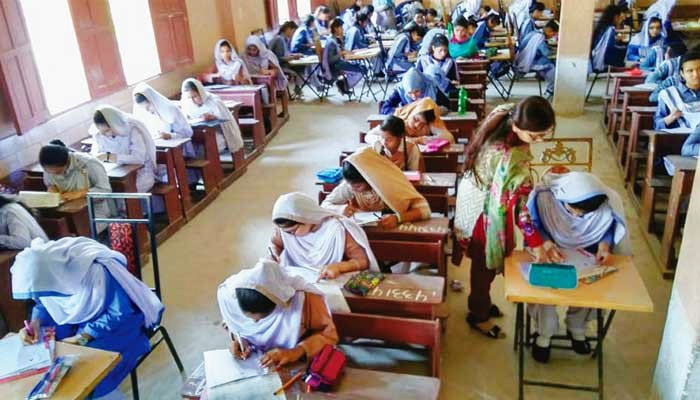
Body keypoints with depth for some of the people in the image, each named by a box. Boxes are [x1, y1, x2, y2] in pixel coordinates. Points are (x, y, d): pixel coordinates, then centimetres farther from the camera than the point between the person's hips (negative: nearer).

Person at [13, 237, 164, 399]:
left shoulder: (95, 273, -35)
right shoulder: (48, 274, -14)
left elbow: (122, 314, -27)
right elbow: (44, 305, 6)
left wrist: (82, 338, -28)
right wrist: (35, 323, -15)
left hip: (119, 324, -7)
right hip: (81, 322, 7)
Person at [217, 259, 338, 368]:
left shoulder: (303, 297, -31)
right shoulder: (227, 292, -21)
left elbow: (329, 334, -16)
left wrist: (296, 352, -29)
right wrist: (239, 338, -16)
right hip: (251, 362, 3)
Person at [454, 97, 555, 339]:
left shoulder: (504, 115, -15)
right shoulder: (511, 158, -40)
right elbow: (519, 204, -33)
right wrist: (536, 244, -25)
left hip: (479, 197, 8)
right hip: (485, 211, -8)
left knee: (485, 259, 27)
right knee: (485, 264, 14)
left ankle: (480, 302, 50)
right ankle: (478, 315, 38)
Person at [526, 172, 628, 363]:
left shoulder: (607, 203, -25)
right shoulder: (543, 195, -31)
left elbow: (609, 227, -4)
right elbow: (533, 224, -14)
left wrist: (604, 245, -24)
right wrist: (547, 245, -32)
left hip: (585, 252, 2)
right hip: (549, 250, -2)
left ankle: (576, 328, 8)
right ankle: (544, 333, 0)